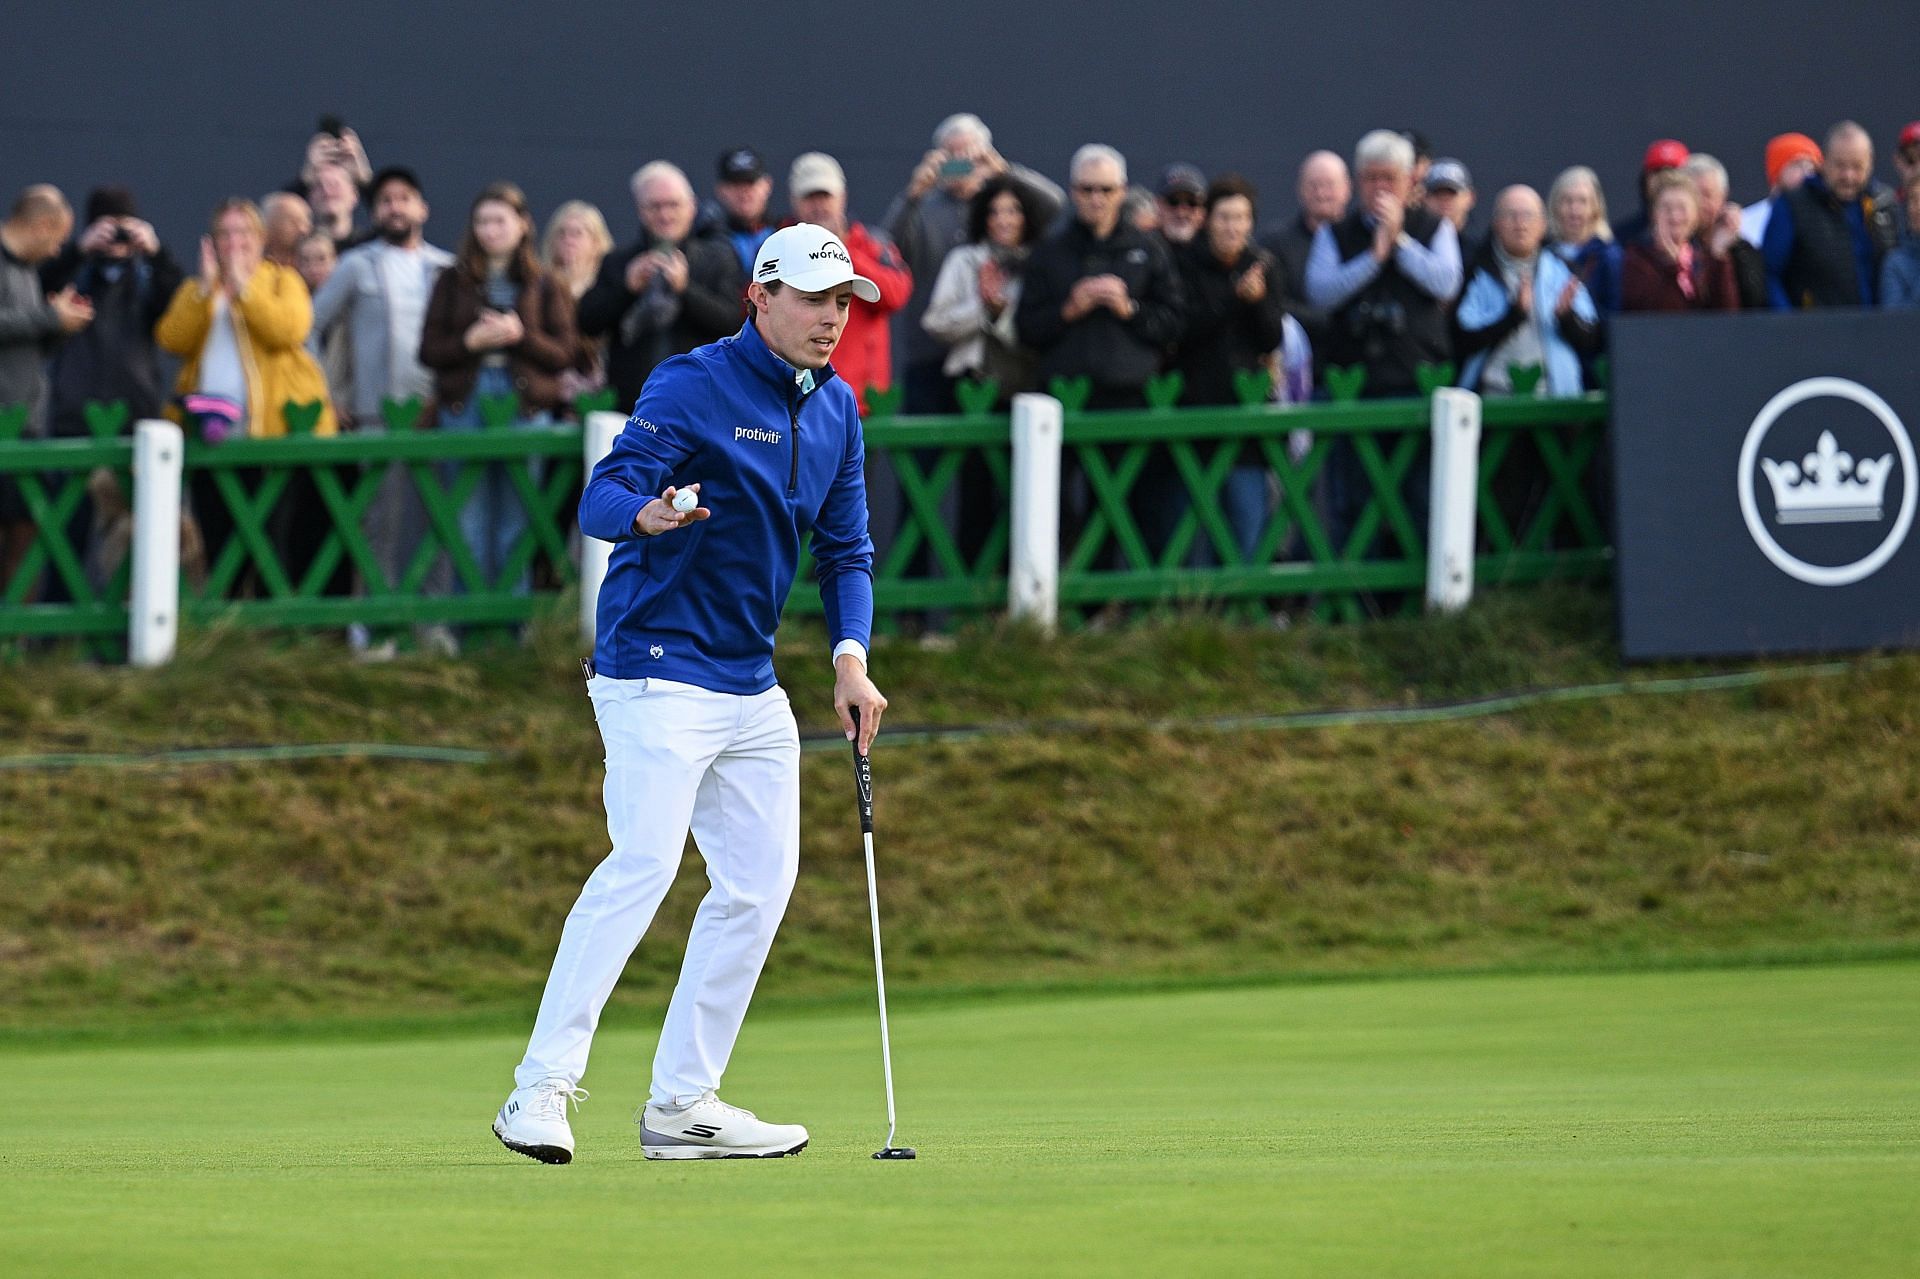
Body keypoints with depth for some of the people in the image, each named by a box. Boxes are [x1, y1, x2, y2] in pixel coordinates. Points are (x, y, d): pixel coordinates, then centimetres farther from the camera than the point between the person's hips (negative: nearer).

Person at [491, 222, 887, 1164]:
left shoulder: (836, 406, 11)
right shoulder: (693, 386, -12)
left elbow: (844, 545, 17)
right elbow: (601, 498, -20)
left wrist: (850, 657, 2)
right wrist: (646, 513, -44)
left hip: (752, 687, 8)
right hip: (656, 671, -8)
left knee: (761, 878, 5)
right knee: (645, 862, -20)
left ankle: (682, 1103, 12)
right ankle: (541, 1089, -23)